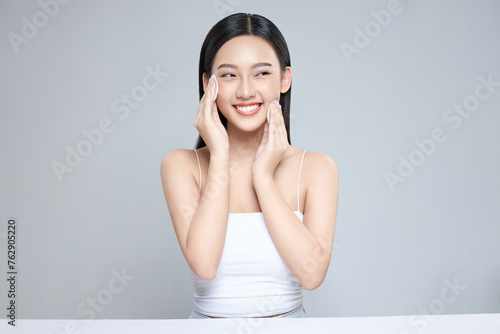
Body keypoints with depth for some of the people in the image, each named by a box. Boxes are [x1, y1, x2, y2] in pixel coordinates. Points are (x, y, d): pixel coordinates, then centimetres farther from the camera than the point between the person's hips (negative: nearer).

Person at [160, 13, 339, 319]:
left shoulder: (316, 167, -2)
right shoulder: (181, 165, -3)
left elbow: (312, 273, -12)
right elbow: (203, 264, -16)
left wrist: (263, 177, -12)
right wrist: (220, 157, -13)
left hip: (288, 320, 0)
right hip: (209, 320, 0)